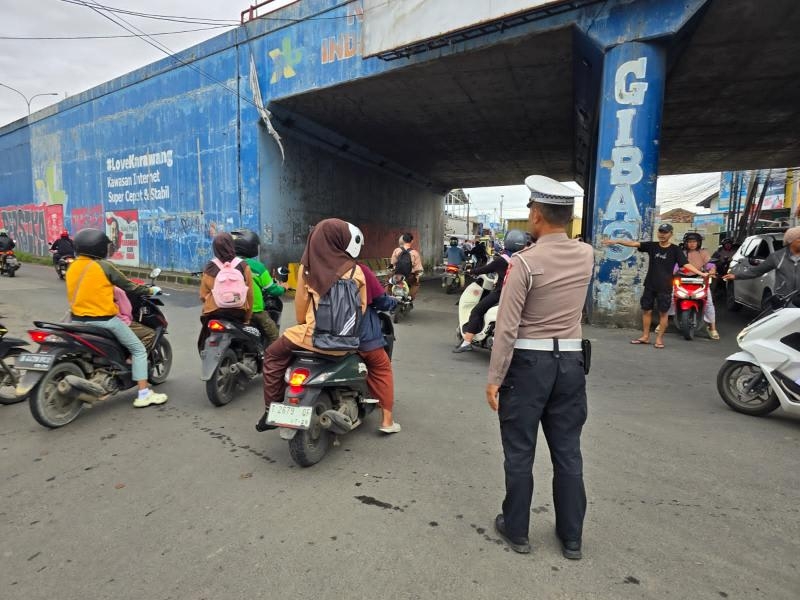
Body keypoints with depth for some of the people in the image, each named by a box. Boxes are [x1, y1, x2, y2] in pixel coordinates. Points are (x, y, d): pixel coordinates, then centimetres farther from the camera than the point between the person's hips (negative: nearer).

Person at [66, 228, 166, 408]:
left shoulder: (72, 267, 7)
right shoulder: (104, 266, -12)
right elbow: (128, 286, -5)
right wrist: (149, 290, 10)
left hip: (78, 319, 7)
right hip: (103, 320, -7)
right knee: (138, 350, 2)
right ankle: (144, 394, -2)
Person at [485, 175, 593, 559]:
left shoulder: (525, 261, -16)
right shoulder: (587, 256, 1)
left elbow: (506, 328, -17)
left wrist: (494, 379, -10)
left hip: (528, 363, -5)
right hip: (571, 362, 6)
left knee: (520, 452, 10)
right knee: (568, 452, 15)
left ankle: (516, 531, 27)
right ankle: (571, 537, 30)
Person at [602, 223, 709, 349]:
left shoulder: (675, 250, -4)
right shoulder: (652, 246, 2)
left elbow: (686, 264, -10)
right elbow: (634, 243, -7)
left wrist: (701, 273, -24)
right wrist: (616, 241, -17)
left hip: (665, 287, -3)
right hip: (650, 285, 3)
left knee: (663, 312, 2)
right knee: (646, 310, 8)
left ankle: (659, 338, 12)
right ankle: (645, 336, 18)